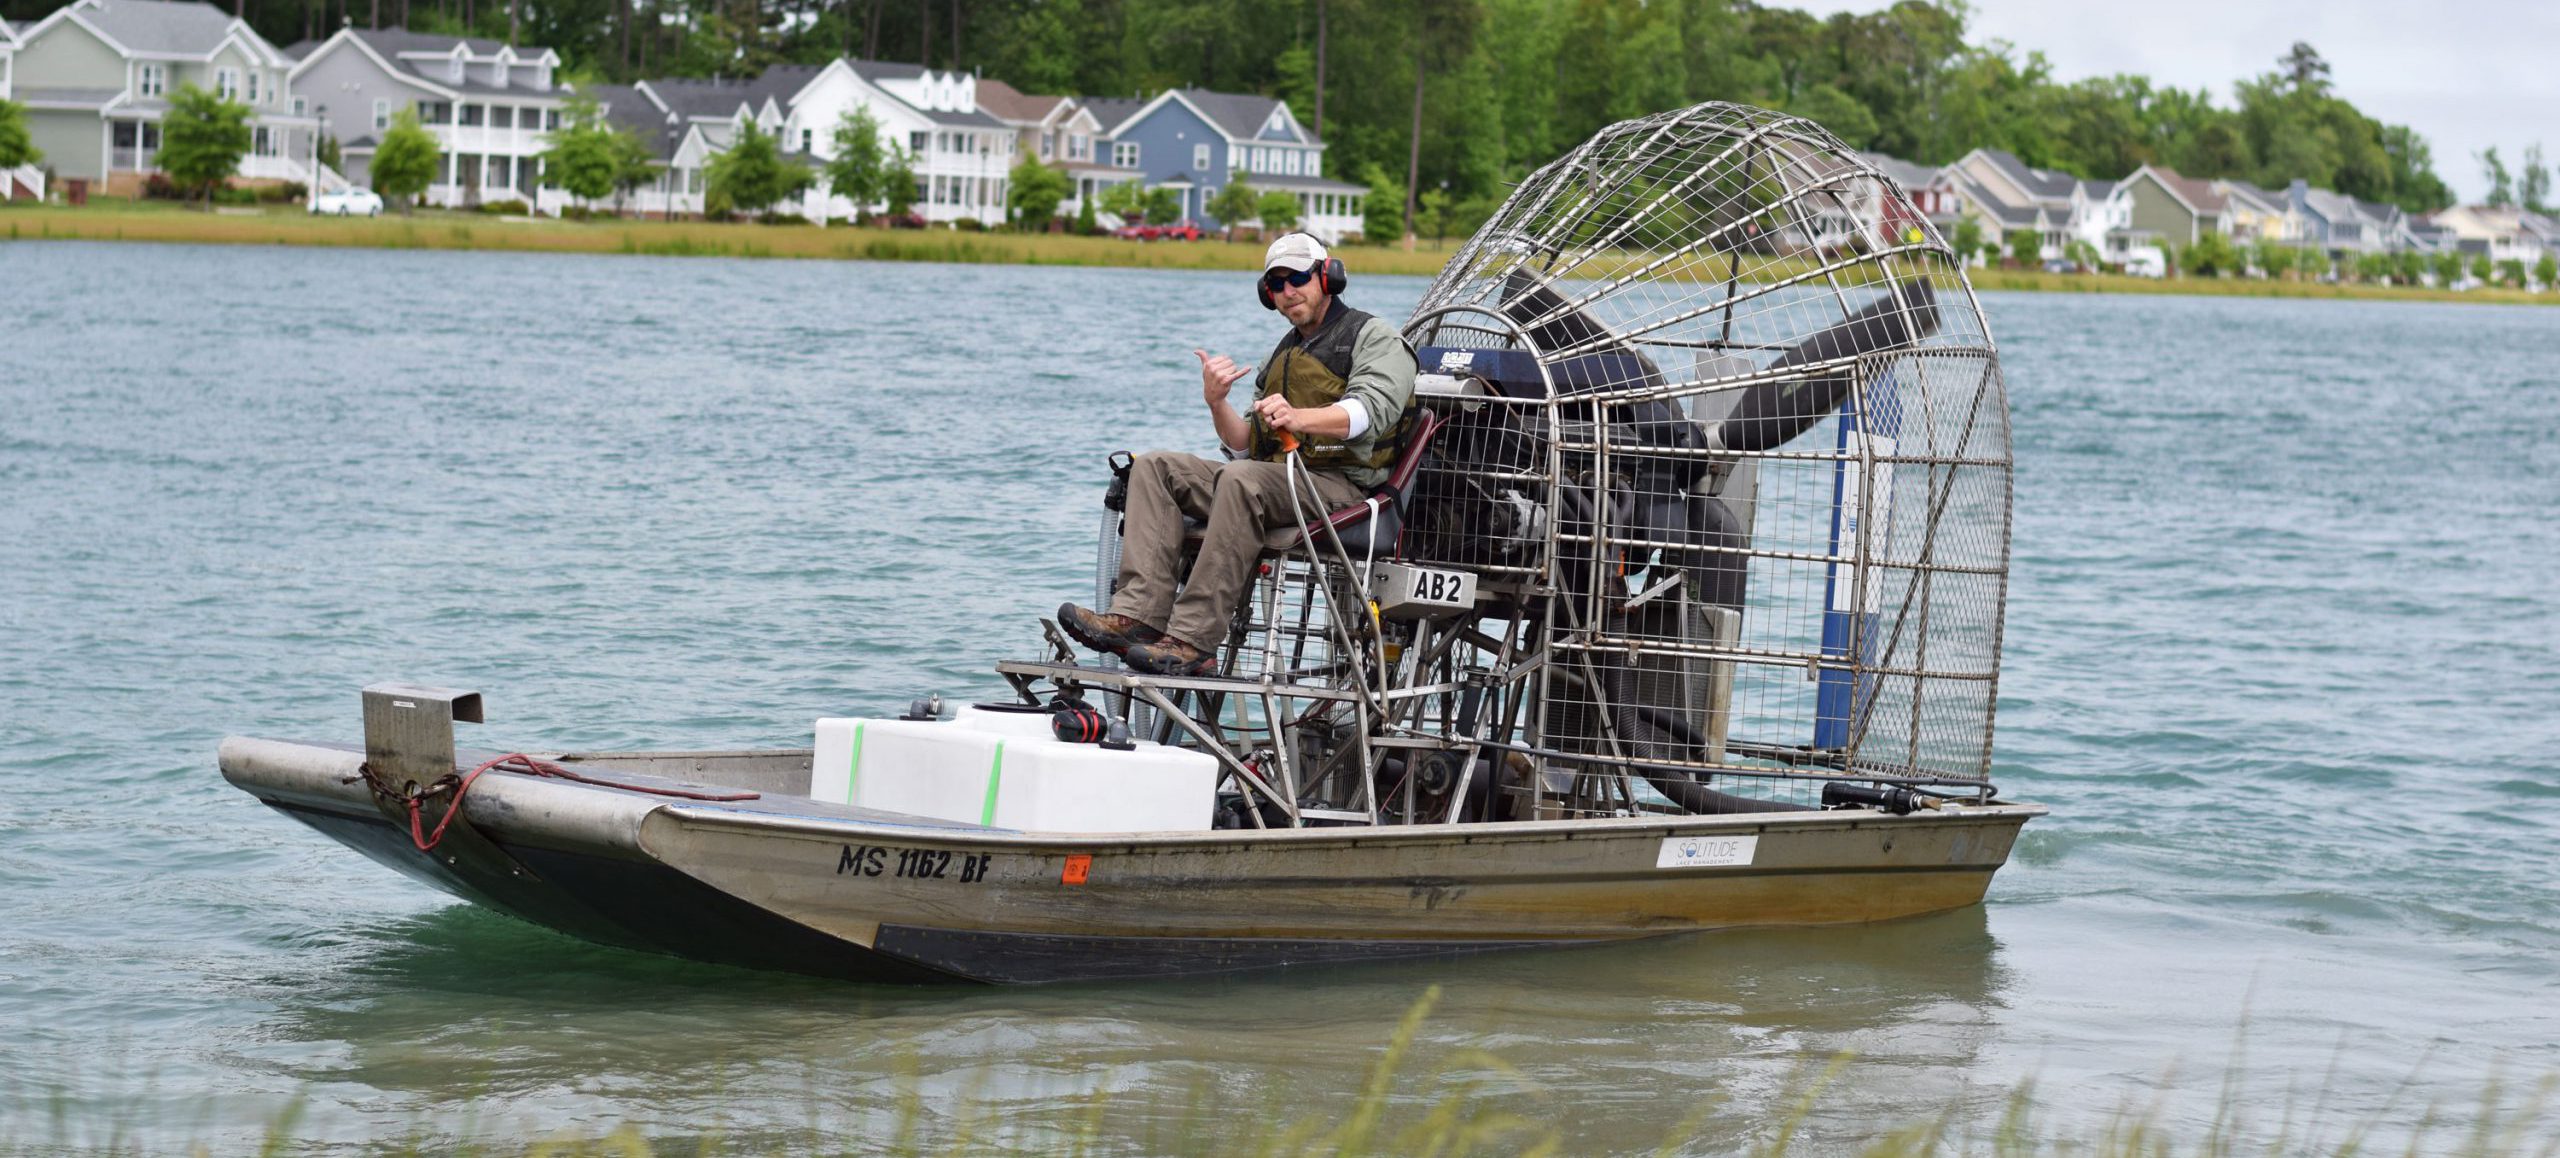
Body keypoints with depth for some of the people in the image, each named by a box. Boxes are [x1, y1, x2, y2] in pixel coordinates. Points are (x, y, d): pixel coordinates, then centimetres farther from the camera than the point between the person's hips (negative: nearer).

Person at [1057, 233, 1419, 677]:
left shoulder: (1373, 337, 4)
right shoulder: (1282, 357, 28)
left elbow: (1370, 412, -17)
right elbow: (1246, 445, 21)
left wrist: (1300, 418, -35)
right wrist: (1217, 403, 0)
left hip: (1344, 487, -8)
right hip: (1276, 482, 8)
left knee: (1243, 479, -36)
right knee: (1156, 468, -5)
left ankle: (1192, 643, -42)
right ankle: (1138, 615, -25)